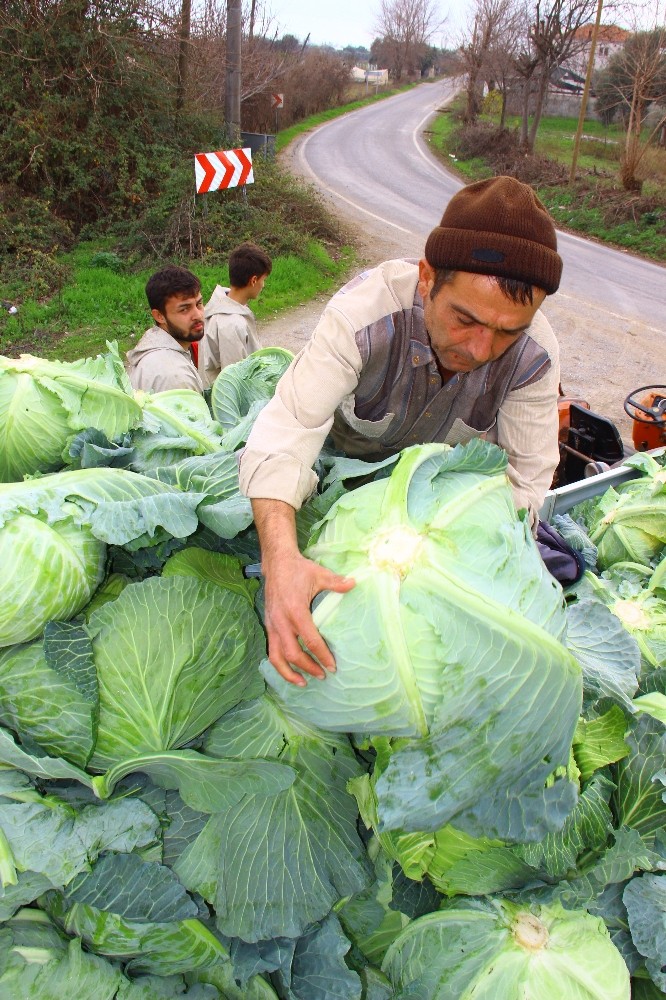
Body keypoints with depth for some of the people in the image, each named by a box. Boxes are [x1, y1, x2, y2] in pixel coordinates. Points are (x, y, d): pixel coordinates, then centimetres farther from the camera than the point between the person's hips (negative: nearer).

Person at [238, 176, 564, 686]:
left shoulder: (535, 354, -31)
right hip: (348, 463, -1)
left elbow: (525, 476, -25)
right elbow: (285, 434, -48)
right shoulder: (363, 311, -41)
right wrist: (281, 556, -64)